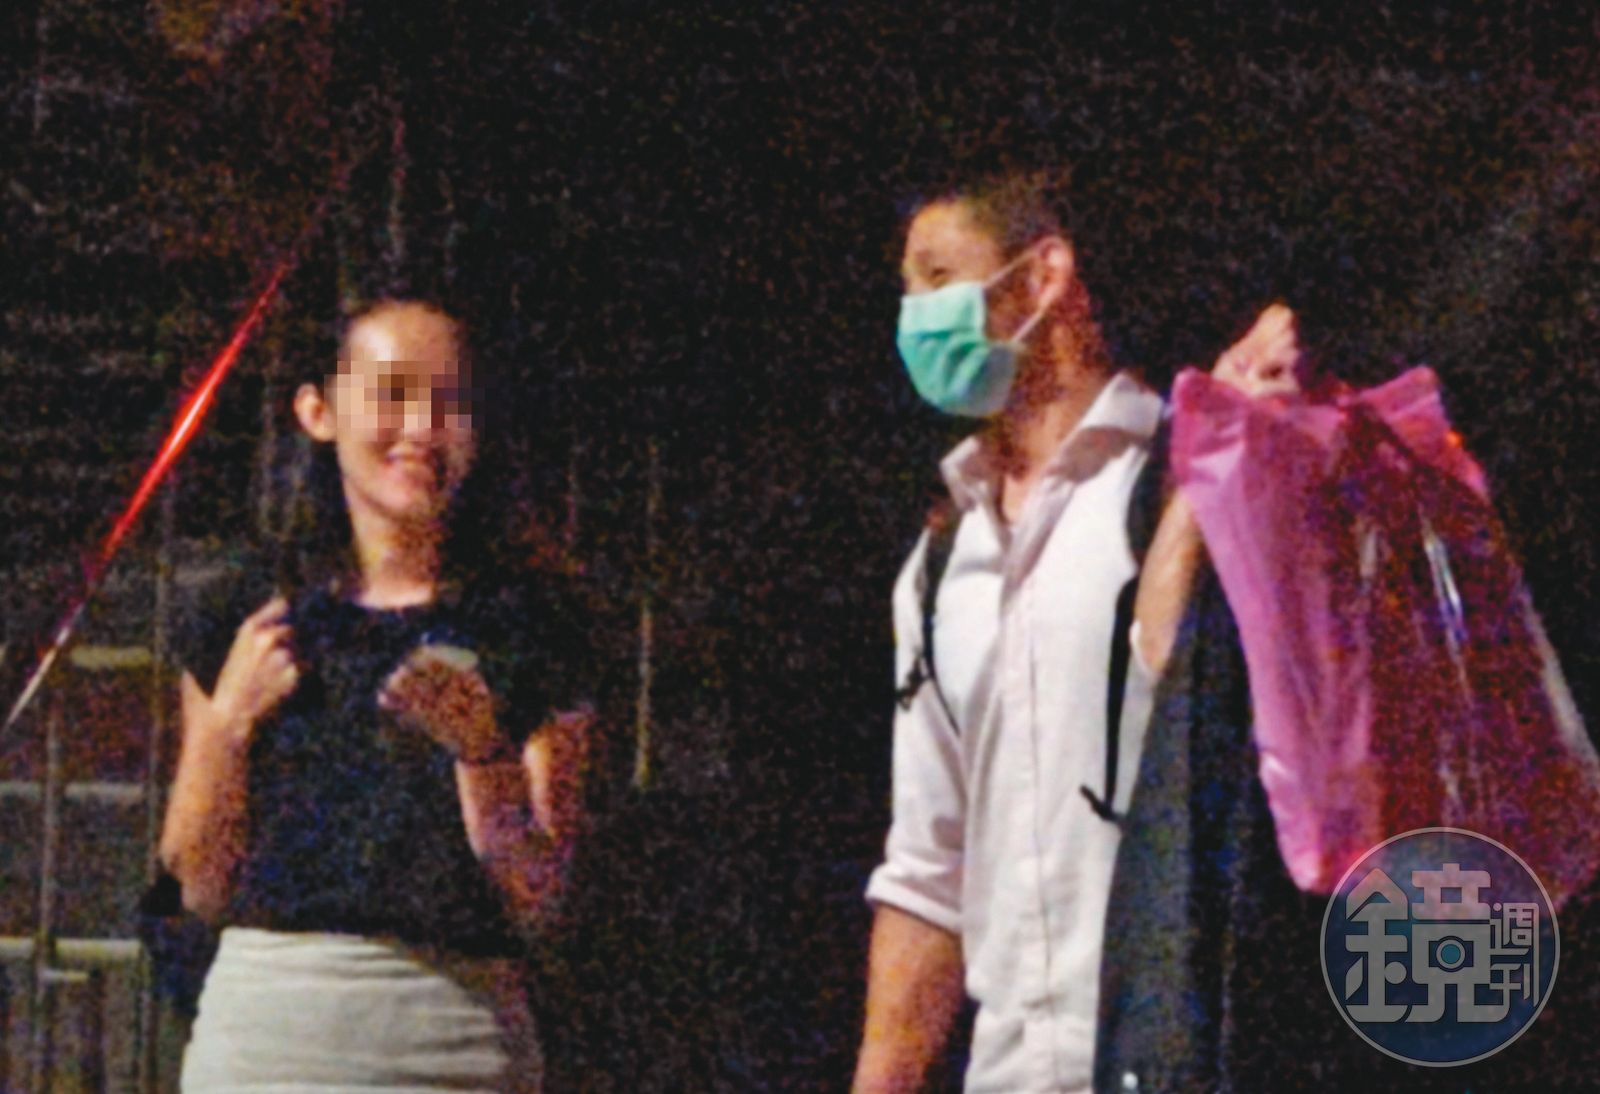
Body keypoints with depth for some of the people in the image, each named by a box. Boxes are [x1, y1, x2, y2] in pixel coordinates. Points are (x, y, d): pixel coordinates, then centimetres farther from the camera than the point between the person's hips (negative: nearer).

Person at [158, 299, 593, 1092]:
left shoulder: (525, 625, 7)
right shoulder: (252, 621, 10)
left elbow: (534, 896, 1)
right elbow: (202, 888, 10)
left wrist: (478, 748, -13)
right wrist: (229, 718, -2)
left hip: (458, 1026, -1)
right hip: (267, 1014, 1)